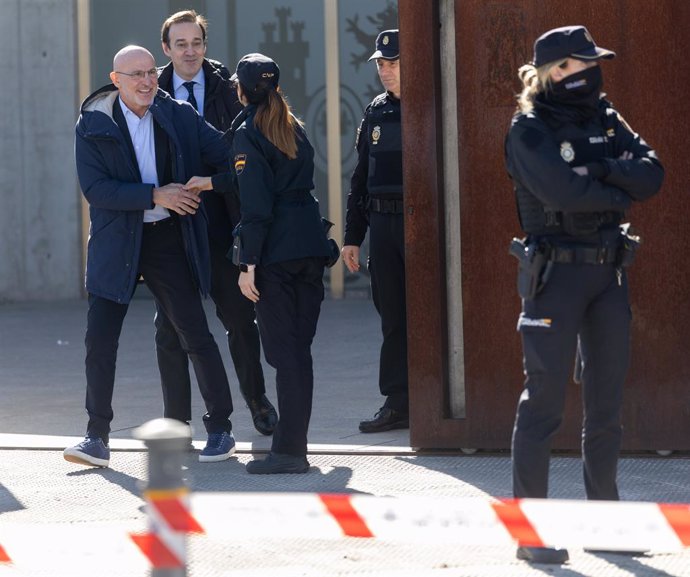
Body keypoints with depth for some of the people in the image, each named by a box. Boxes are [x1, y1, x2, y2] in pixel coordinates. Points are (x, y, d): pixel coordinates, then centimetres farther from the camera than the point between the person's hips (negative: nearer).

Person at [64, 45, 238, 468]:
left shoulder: (180, 116, 1)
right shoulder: (93, 125, -4)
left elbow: (227, 156, 6)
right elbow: (94, 188, -13)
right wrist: (155, 195, -18)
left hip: (169, 241, 1)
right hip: (116, 244, -1)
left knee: (196, 336, 3)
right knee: (100, 340, -5)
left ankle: (221, 429, 16)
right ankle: (97, 438, 4)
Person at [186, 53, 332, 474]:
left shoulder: (249, 134, -7)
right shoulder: (294, 128, 15)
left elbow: (256, 204, -13)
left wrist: (248, 265, -12)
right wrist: (213, 183, 32)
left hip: (276, 250, -7)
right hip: (311, 243, 7)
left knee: (284, 349, -6)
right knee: (299, 347, 11)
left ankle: (288, 451, -6)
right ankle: (294, 443, 14)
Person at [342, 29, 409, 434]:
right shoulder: (377, 114, 14)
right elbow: (362, 178, 18)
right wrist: (353, 235, 15)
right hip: (382, 224, 6)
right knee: (393, 317, 7)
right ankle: (398, 403, 12)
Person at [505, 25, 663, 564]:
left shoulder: (605, 119, 10)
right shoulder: (529, 130, -8)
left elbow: (652, 172, -2)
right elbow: (563, 190, -23)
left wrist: (600, 169, -16)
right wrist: (621, 189, -9)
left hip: (609, 273, 6)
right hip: (555, 272, -6)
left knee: (607, 402, 10)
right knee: (545, 400, -6)